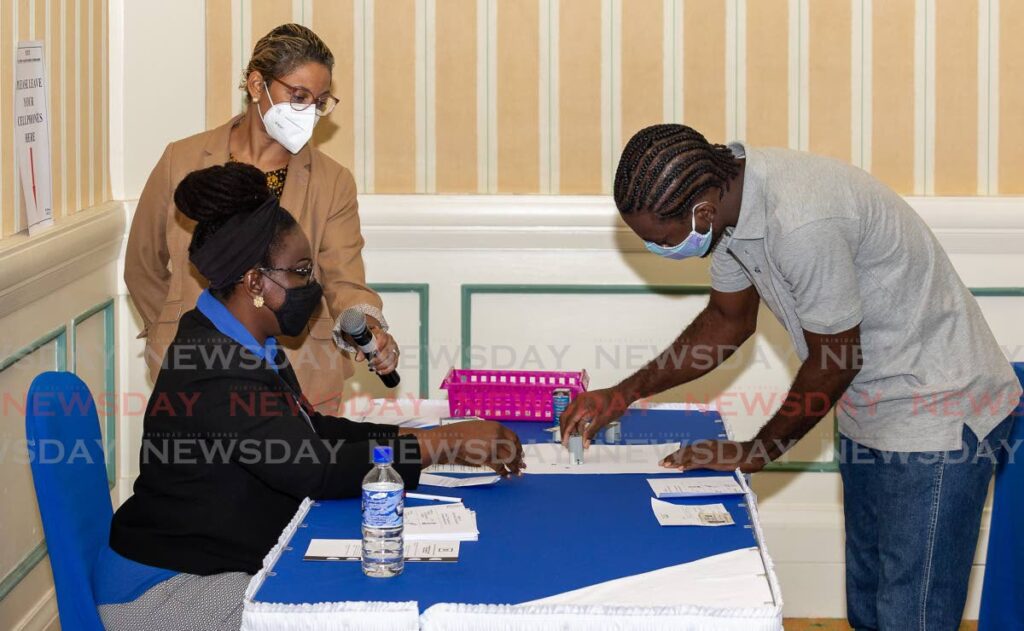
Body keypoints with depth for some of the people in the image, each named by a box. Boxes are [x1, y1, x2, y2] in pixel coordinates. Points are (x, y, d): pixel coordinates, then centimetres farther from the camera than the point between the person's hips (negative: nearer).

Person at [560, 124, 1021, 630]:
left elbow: (836, 360, -20)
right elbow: (729, 320, 12)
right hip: (872, 407, 9)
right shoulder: (729, 192, -4)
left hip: (938, 411, -9)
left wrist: (757, 453, -5)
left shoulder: (801, 224, -33)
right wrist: (624, 395, 7)